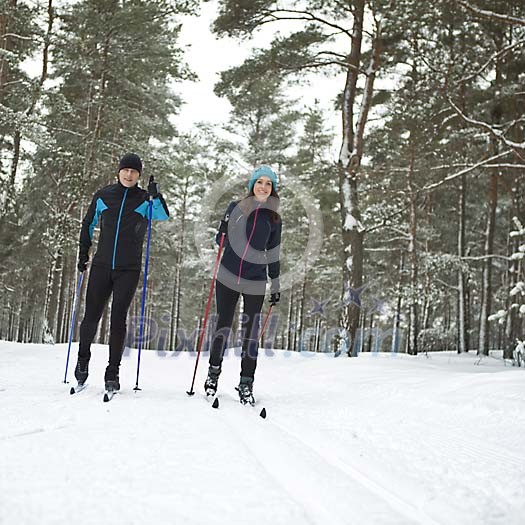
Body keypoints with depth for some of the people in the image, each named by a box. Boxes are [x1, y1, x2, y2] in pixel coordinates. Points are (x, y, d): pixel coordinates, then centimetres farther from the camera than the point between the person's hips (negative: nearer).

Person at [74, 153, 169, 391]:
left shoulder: (145, 200, 2)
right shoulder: (103, 196, 7)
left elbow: (163, 216, -16)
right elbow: (88, 224, 18)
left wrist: (155, 196, -31)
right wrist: (83, 252, 13)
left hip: (129, 269, -1)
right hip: (101, 265, 2)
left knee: (118, 319, -4)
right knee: (91, 316, 3)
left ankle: (112, 373, 2)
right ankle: (83, 358, 27)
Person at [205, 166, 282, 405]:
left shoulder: (273, 218, 7)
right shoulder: (236, 208, 4)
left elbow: (273, 254, 13)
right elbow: (220, 238, 11)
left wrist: (275, 285, 13)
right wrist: (223, 234, -12)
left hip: (256, 283, 0)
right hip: (228, 277, 0)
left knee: (251, 332, 1)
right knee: (223, 325, 6)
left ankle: (246, 384, 9)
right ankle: (214, 371, 24)